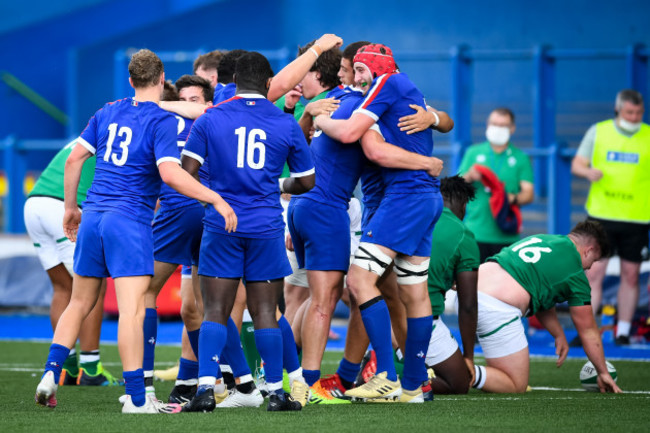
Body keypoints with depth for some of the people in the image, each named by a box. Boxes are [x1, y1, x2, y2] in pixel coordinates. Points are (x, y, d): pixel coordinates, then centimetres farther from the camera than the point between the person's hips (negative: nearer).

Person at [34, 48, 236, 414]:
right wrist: (217, 200, -16)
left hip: (93, 218, 6)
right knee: (133, 310, -10)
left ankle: (51, 374, 10)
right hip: (130, 220, -6)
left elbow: (74, 159, 12)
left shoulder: (108, 113, 11)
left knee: (79, 304, 17)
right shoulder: (163, 121, -7)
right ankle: (136, 398, -14)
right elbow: (170, 174, -20)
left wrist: (71, 207, 23)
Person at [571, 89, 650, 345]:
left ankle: (623, 330, 16)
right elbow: (577, 164, 8)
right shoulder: (598, 132, 5)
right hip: (601, 216, -1)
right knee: (594, 272, -6)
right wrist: (588, 171, -14)